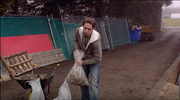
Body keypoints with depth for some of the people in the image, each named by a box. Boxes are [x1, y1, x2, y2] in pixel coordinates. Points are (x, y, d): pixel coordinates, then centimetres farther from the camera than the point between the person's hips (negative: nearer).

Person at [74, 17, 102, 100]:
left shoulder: (96, 41, -36)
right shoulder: (79, 31, -21)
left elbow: (97, 59, -28)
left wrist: (83, 62, -27)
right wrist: (76, 49, -15)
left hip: (94, 62, -6)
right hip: (83, 60, 6)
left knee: (93, 85, -11)